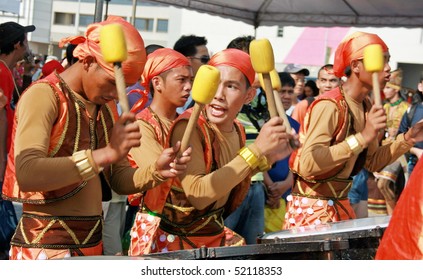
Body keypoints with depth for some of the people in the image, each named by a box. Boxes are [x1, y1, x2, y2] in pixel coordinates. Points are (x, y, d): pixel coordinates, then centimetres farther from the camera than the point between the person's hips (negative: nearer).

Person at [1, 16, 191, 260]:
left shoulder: (106, 106, 11)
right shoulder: (43, 95, -12)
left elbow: (120, 179, 12)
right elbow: (27, 175, -27)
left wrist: (155, 172, -8)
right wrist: (107, 153, -34)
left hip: (92, 242, 7)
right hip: (44, 245, -7)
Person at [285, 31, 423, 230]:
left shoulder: (366, 107, 7)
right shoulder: (329, 105, -20)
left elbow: (373, 163, 16)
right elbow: (307, 165, -32)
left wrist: (406, 140, 1)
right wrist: (362, 137, -35)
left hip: (341, 206, 8)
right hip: (312, 207, -8)